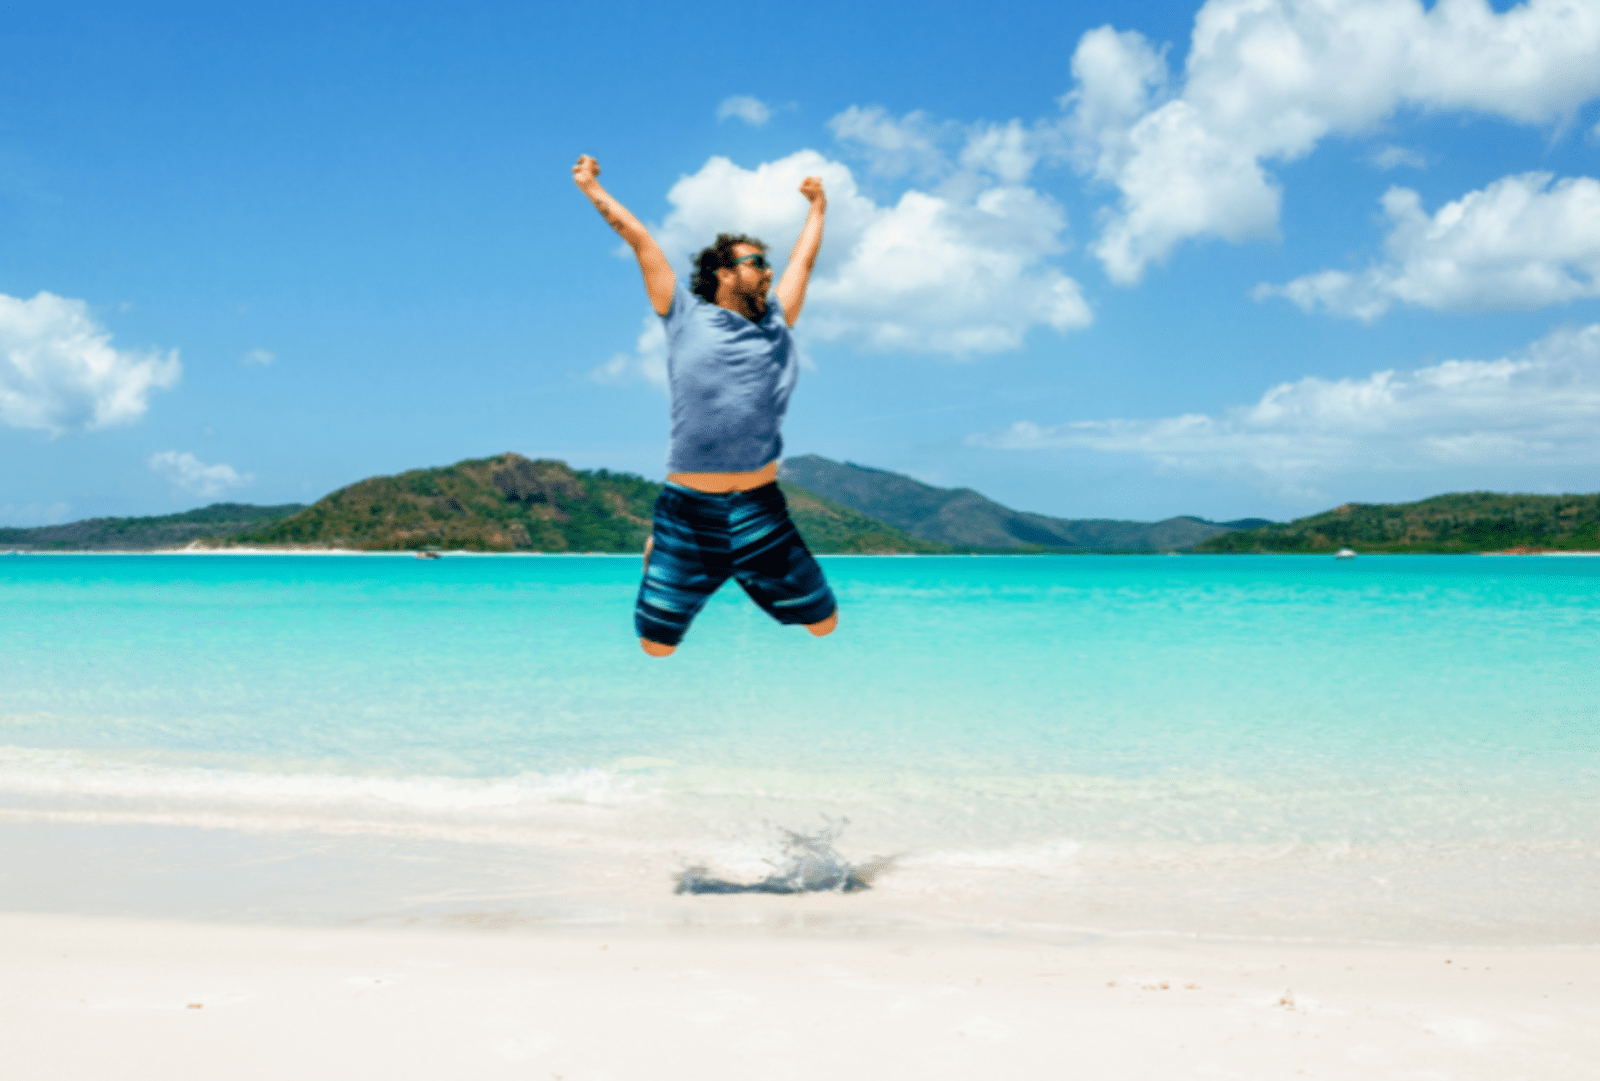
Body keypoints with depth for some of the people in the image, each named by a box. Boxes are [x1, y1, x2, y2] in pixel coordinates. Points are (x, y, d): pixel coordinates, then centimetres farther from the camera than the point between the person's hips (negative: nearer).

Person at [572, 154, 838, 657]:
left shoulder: (775, 321, 13)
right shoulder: (686, 315, 4)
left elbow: (804, 259, 28)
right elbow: (639, 239, 12)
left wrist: (817, 207, 41)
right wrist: (594, 190, 19)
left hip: (761, 513, 3)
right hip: (689, 515, -3)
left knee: (824, 623, 3)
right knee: (656, 644, 2)